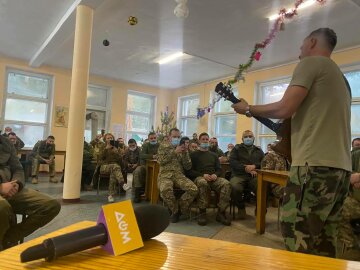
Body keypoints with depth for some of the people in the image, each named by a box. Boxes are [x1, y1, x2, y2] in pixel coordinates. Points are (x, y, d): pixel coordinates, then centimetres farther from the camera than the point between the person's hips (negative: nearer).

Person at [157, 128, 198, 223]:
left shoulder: (182, 149, 16)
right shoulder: (163, 147, 12)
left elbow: (188, 167, 8)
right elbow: (161, 160, -7)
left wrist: (185, 153, -6)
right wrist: (174, 152, -11)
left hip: (179, 175, 3)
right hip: (165, 175, -2)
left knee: (193, 189, -26)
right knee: (165, 189, -37)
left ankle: (179, 209, -2)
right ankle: (175, 210, -8)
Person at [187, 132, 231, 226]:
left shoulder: (213, 155, 28)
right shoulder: (194, 154, 16)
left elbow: (219, 169, 19)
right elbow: (190, 171, 5)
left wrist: (215, 174, -6)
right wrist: (203, 175, -12)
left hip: (213, 178, 3)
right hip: (199, 177, -3)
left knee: (226, 184, -30)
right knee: (203, 183, -41)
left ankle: (221, 212, -21)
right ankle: (202, 213, -29)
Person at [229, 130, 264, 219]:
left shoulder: (259, 150, 25)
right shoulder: (236, 148, 18)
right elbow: (232, 162, 2)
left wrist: (254, 166, -9)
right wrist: (245, 168, -9)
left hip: (255, 176, 1)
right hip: (239, 175, -1)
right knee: (235, 188, -34)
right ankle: (241, 208, -3)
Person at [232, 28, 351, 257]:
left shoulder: (310, 63, 0)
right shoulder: (340, 77, 26)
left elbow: (285, 109, -12)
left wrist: (248, 109, 2)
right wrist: (291, 134, 23)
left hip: (316, 165, -10)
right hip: (341, 167, 10)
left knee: (297, 237, -6)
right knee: (324, 243, 14)